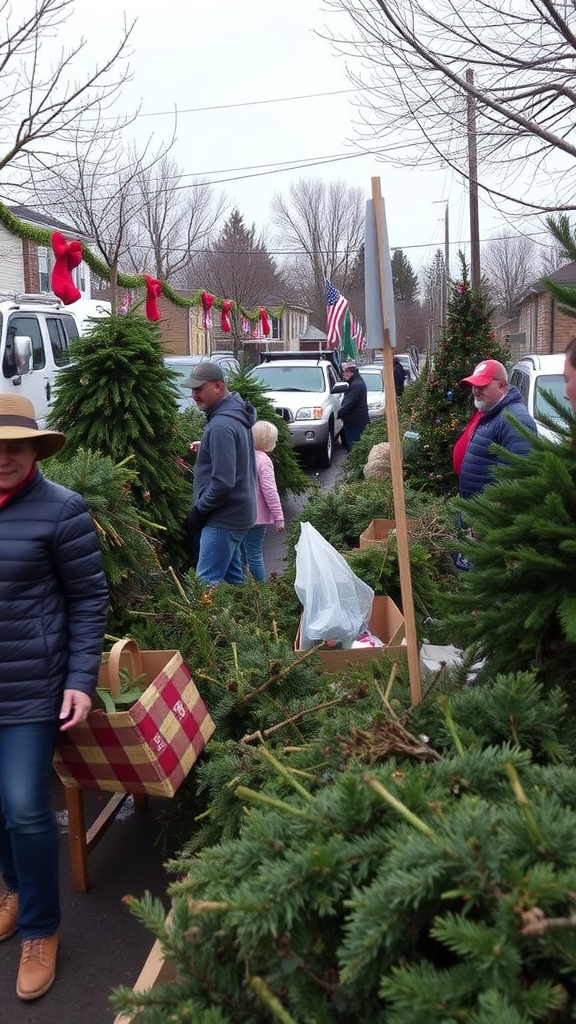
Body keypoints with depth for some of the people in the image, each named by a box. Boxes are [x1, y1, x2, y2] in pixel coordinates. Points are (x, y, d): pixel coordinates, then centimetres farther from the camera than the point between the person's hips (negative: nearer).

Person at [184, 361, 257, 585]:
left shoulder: (221, 425, -23)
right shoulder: (236, 413, 8)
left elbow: (223, 482, -25)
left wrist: (198, 509, -14)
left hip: (223, 518, -10)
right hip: (237, 513, 10)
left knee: (207, 583, -9)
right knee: (233, 578, 18)